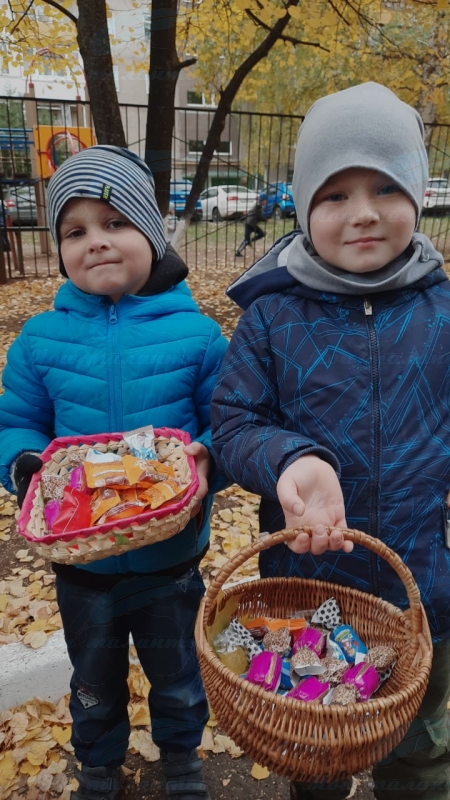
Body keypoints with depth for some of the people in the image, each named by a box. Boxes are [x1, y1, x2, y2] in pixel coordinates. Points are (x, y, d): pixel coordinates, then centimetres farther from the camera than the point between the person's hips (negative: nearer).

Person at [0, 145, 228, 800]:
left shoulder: (196, 334, -14)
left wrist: (209, 458, -28)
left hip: (173, 555, -1)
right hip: (81, 557, 2)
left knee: (177, 673, 26)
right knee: (95, 680, 28)